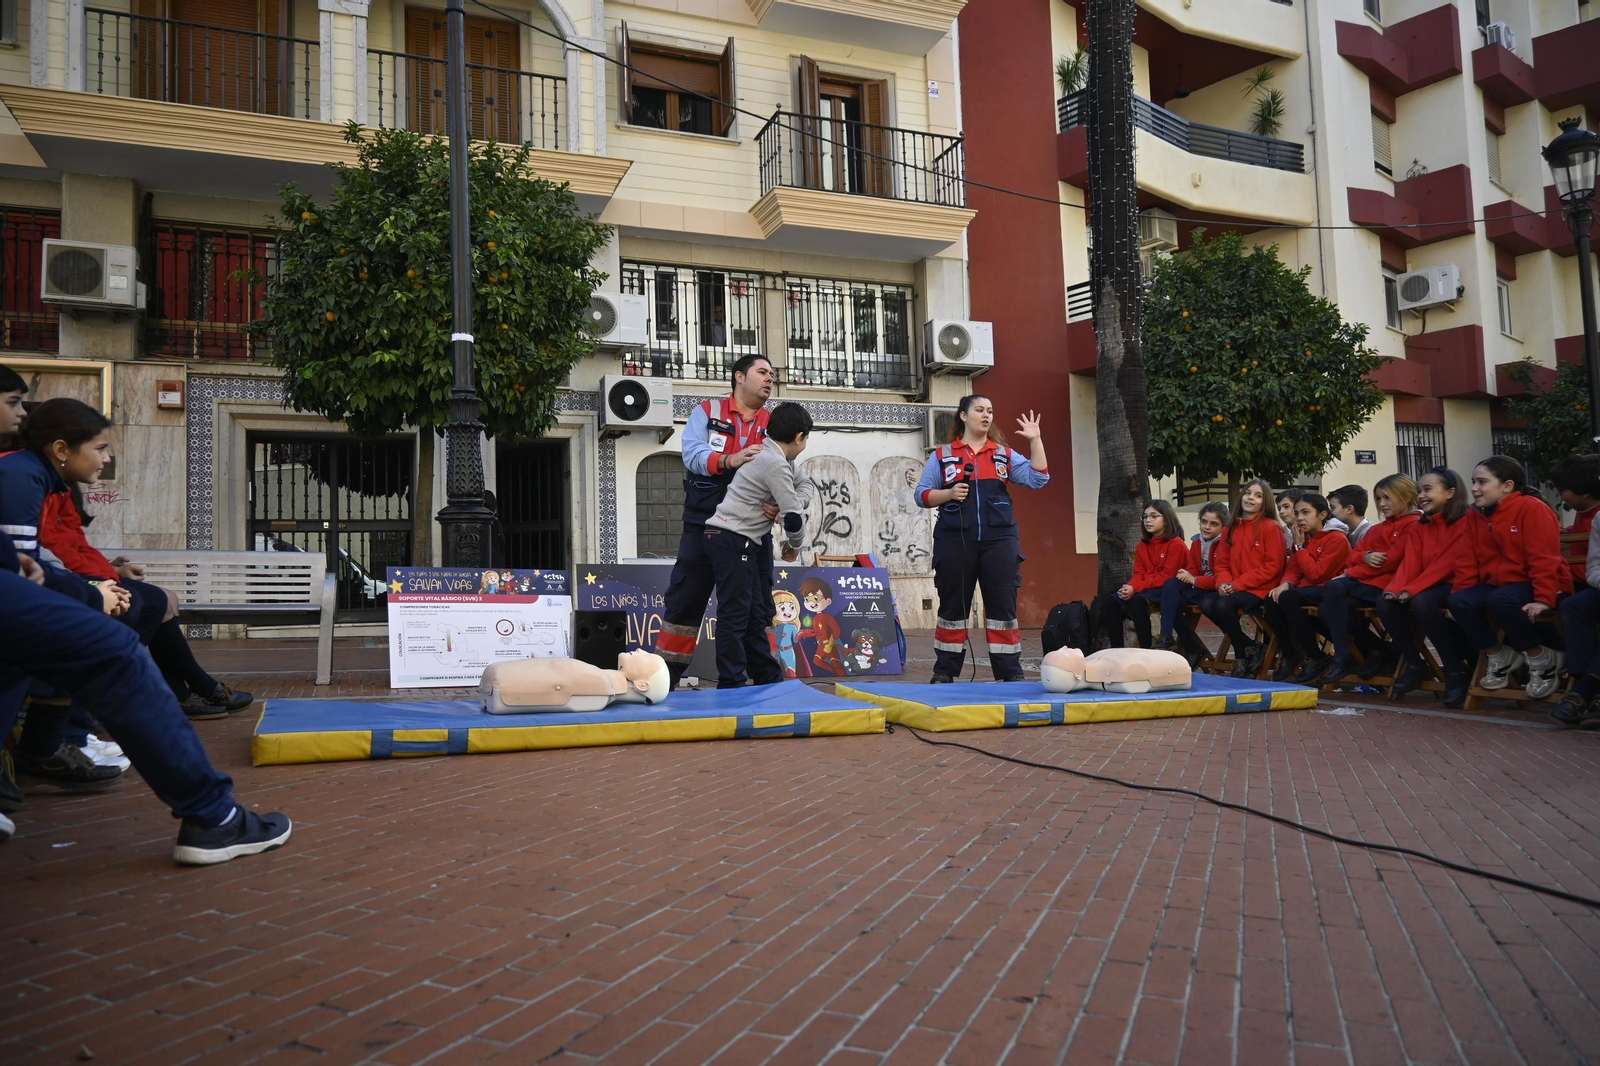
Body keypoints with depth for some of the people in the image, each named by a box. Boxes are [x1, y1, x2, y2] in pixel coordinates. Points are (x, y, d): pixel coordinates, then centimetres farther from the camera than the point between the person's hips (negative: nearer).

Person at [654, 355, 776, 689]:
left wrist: (778, 505, -25)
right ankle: (665, 677, 16)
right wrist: (730, 460, -29)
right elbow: (692, 453, -11)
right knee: (685, 601, 4)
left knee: (757, 606, 7)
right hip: (704, 526, -2)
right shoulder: (707, 411, 4)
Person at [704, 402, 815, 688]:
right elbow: (794, 519, -19)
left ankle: (767, 680, 23)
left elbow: (806, 484, 18)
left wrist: (790, 504, -4)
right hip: (732, 541, -10)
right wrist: (794, 545, 1)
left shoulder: (774, 455, 11)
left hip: (749, 541, 10)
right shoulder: (775, 464, -18)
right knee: (735, 614, -9)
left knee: (757, 614, 15)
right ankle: (732, 685, -5)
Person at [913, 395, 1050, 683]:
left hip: (999, 540, 1)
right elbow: (921, 495, 4)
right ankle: (944, 673, 13)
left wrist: (1035, 440, -3)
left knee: (1003, 607, 0)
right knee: (953, 606, 5)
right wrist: (948, 493, -13)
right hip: (955, 541, -1)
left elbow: (1038, 479, 3)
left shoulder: (1004, 454, 13)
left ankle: (1010, 674, 5)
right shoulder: (942, 455, 8)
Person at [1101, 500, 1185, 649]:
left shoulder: (1176, 544, -10)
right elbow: (1139, 574, 9)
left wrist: (1136, 589, -24)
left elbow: (1167, 577, -16)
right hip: (1145, 590, 7)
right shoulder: (1143, 544, 12)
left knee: (1137, 600, -34)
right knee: (1111, 601, -15)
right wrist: (1130, 587, -16)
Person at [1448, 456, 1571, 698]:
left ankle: (1543, 660, -13)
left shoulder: (1532, 508, -15)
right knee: (1459, 602, -20)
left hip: (1533, 585, -7)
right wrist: (1461, 594, -1)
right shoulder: (1475, 515, 6)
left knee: (1500, 601, -36)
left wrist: (1544, 598, -26)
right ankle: (1500, 658, 2)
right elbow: (1470, 561, 8)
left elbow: (1544, 559, -20)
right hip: (1497, 582, 7)